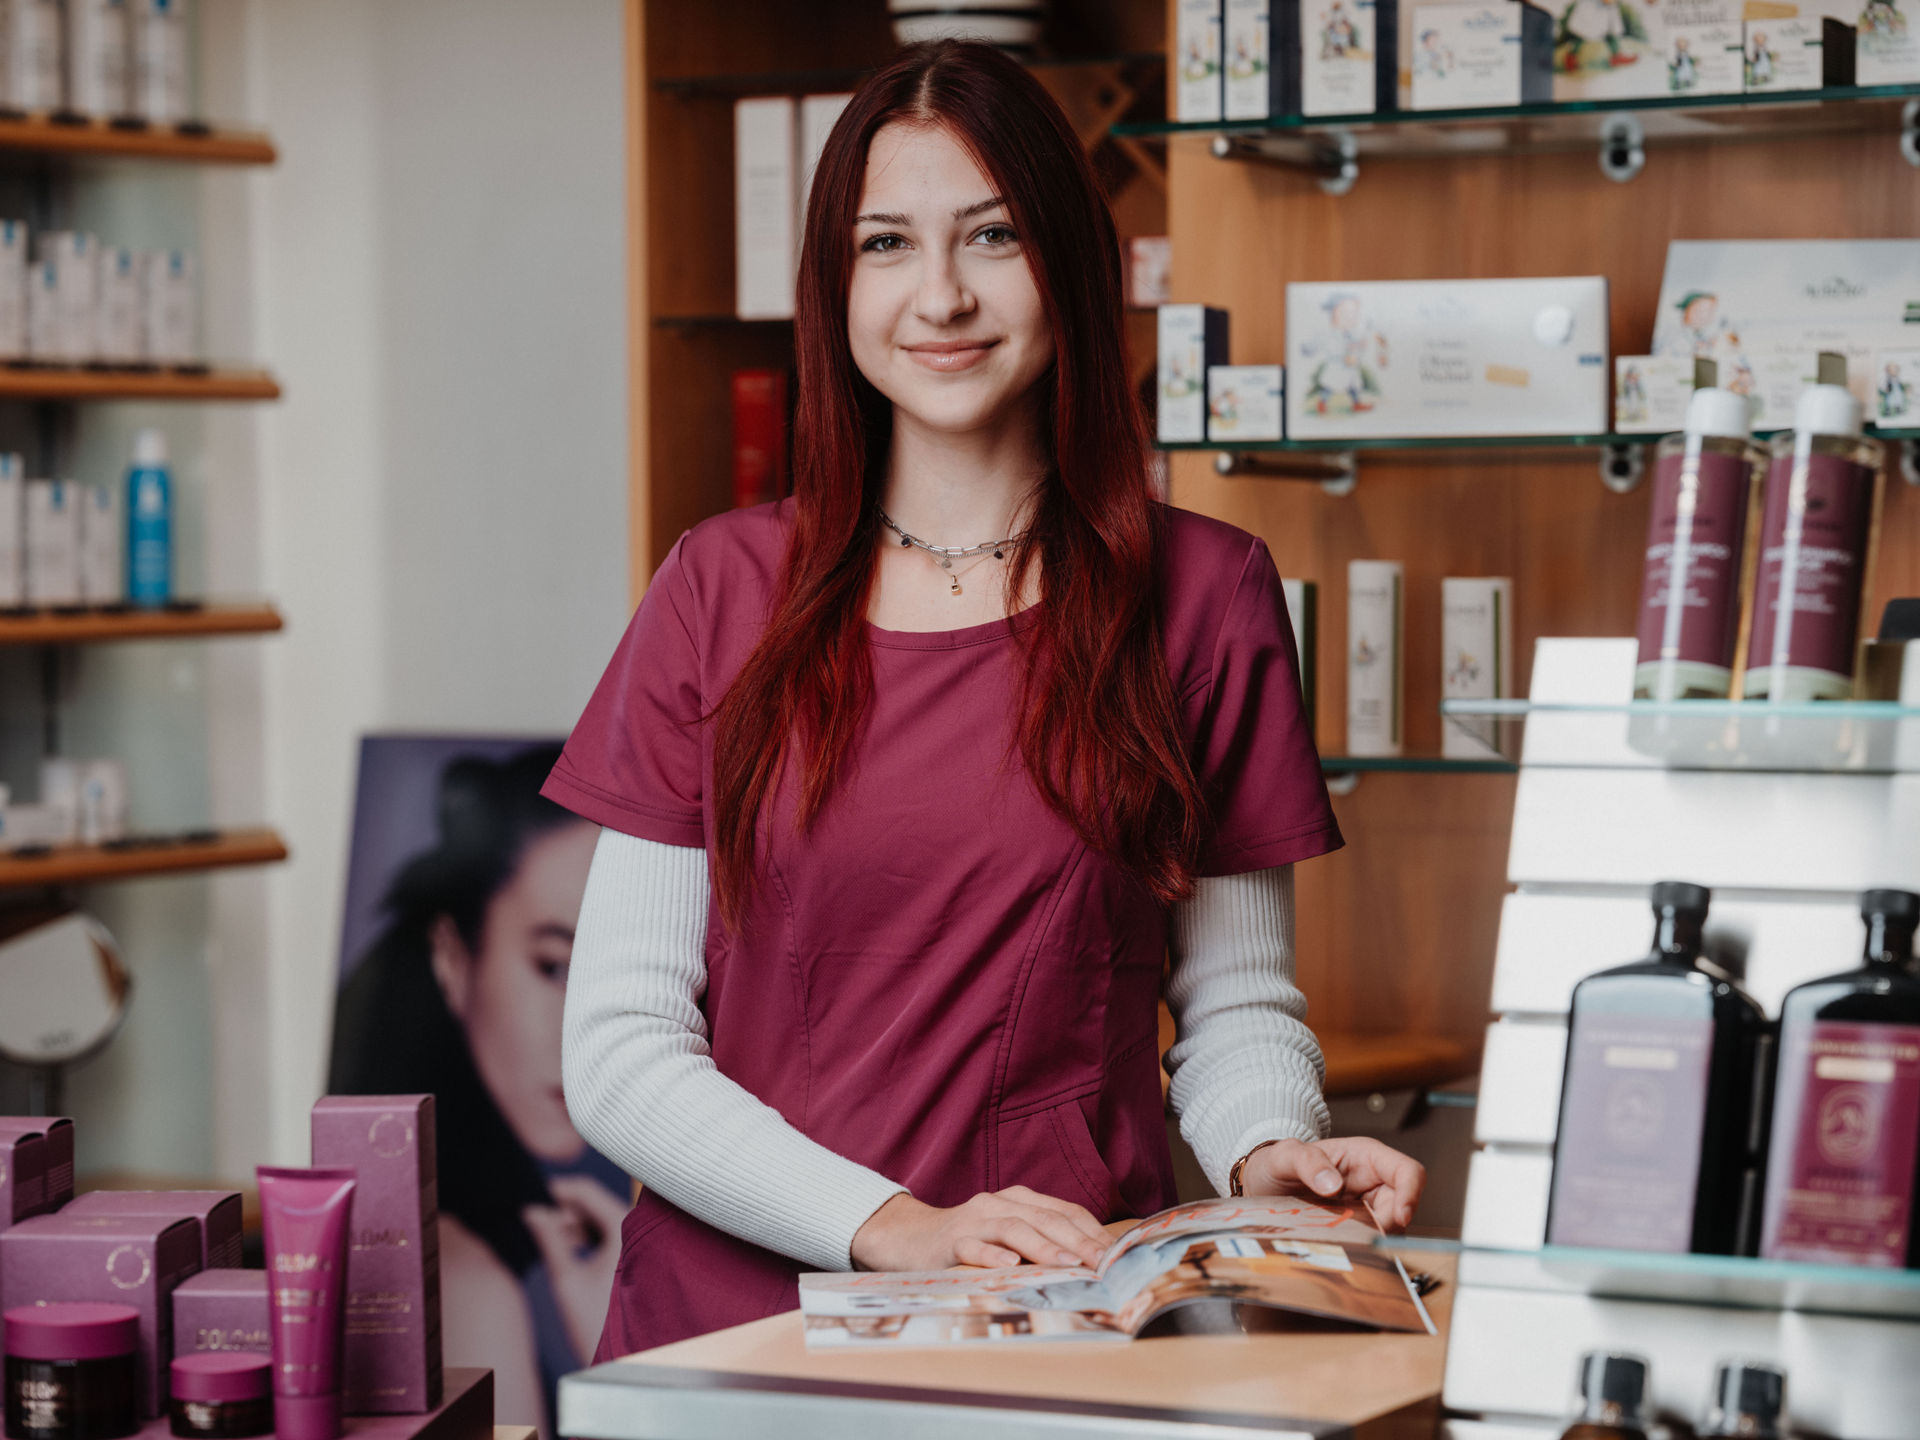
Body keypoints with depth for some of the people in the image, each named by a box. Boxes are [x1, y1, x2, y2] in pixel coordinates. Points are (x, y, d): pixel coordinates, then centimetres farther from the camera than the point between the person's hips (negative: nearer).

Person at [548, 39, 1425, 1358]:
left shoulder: (1203, 593, 8)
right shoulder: (725, 590, 7)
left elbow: (1239, 1001, 14)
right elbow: (618, 1049, 3)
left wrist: (1267, 1155, -8)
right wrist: (890, 1225, -11)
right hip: (739, 1321, 0)